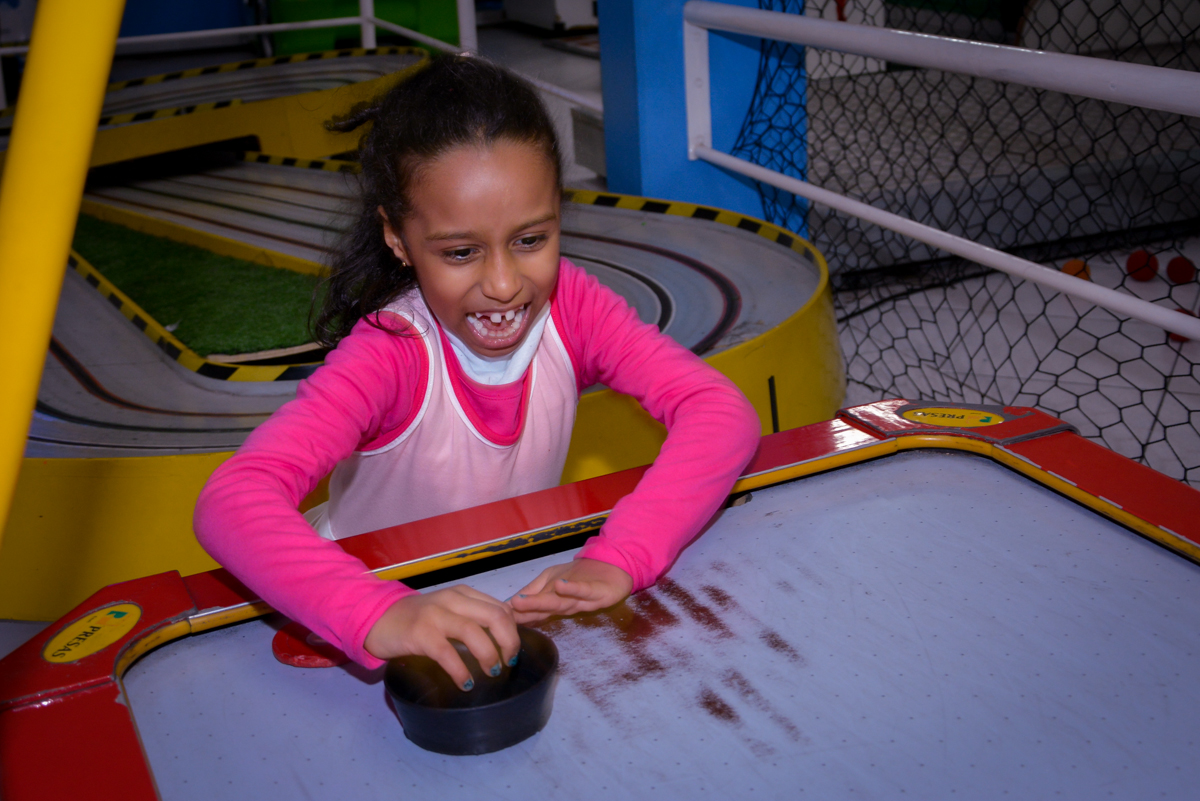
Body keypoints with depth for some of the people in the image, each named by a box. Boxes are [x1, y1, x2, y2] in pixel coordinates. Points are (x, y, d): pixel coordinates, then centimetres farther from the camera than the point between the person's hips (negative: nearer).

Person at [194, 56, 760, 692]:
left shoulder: (569, 307, -13)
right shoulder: (389, 355, -24)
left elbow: (722, 412, -23)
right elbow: (231, 501, -37)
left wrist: (618, 559, -38)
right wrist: (383, 615, -54)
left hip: (518, 601, 3)